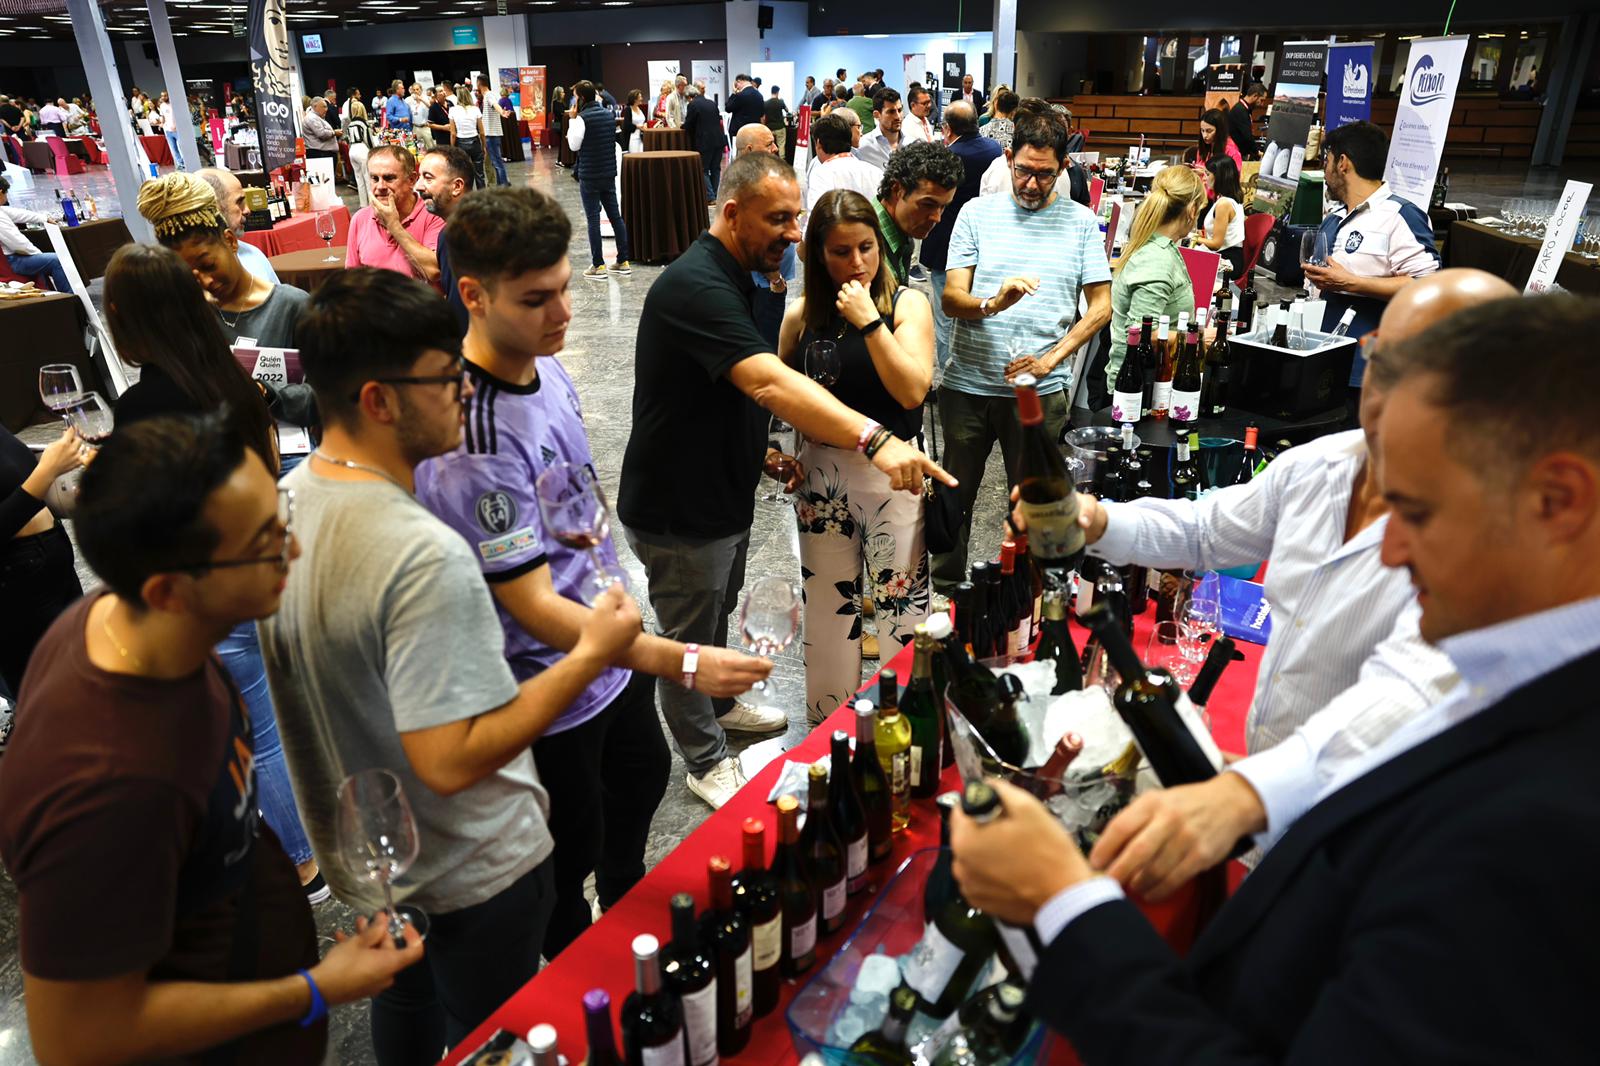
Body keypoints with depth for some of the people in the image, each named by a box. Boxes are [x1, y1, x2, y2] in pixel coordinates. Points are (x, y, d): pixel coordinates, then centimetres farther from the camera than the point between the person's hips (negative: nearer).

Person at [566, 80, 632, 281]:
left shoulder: (583, 118, -14)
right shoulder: (609, 114, 7)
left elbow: (574, 145, -10)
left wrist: (572, 120, -3)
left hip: (589, 176, -6)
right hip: (609, 174, 6)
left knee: (593, 219, -2)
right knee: (615, 215, 9)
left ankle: (598, 266, -1)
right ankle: (623, 261, 12)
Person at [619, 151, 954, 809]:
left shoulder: (729, 277, 6)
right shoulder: (695, 286, -28)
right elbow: (769, 383, -44)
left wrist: (766, 451, 5)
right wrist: (874, 439, -53)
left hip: (722, 495, 10)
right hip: (677, 514, -10)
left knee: (717, 616, 29)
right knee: (691, 641, 11)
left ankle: (719, 706, 53)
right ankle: (707, 762, 31)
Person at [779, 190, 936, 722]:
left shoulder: (907, 304, -6)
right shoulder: (801, 316, 1)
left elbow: (912, 390, -18)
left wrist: (869, 321, -22)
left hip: (893, 472, -3)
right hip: (821, 471, 3)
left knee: (900, 601, 4)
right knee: (828, 603, 15)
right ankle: (827, 725, 33)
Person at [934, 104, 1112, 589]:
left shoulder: (1081, 221, 5)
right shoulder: (977, 212, 4)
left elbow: (1101, 306, 4)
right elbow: (951, 298, -3)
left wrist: (1051, 358, -9)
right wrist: (992, 304, -25)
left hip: (1040, 389, 0)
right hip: (968, 382, 1)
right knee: (955, 493, 11)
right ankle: (945, 584, 28)